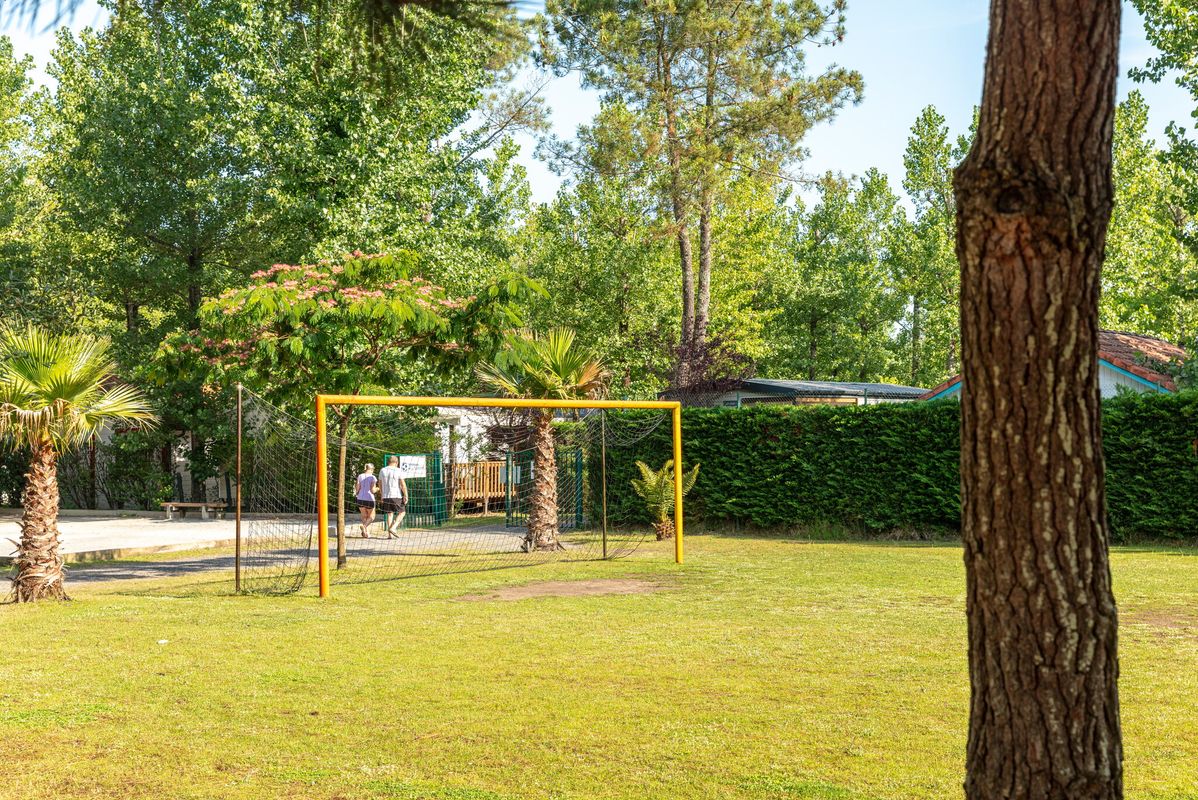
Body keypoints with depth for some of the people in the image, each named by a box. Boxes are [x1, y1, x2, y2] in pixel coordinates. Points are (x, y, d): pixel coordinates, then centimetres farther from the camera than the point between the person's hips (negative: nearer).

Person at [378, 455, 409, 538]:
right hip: (396, 496, -4)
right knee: (402, 512, 8)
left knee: (389, 514, 10)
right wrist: (406, 496, -5)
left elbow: (380, 484, 17)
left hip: (386, 496, 4)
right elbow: (403, 484, -10)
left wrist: (383, 495, 29)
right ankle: (393, 528, -9)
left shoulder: (382, 471, 8)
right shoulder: (398, 471, -6)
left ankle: (390, 534, 5)